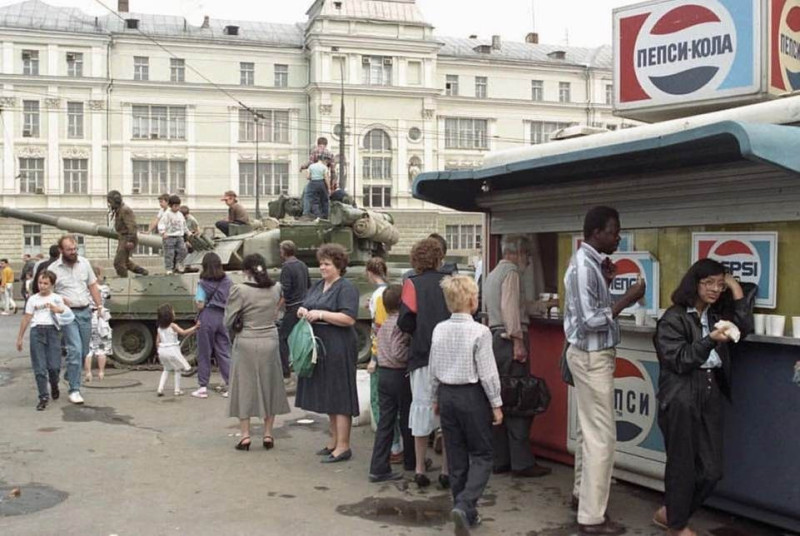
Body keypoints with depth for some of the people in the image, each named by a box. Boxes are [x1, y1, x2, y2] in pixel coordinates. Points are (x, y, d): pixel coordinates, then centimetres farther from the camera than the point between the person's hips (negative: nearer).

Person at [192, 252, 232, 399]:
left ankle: (203, 387, 10)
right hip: (223, 317, 4)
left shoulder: (203, 283, -9)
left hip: (207, 317, -4)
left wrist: (195, 297, 4)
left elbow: (200, 305, -13)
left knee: (204, 354, 6)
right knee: (224, 352, 10)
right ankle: (230, 385, 7)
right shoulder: (227, 281, 2)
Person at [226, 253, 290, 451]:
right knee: (269, 386, 13)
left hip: (247, 343, -3)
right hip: (270, 341, 3)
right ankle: (268, 434, 17)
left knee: (244, 387, 9)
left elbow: (228, 322, -10)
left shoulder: (240, 290, -14)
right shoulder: (275, 288, -2)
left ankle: (245, 435, 9)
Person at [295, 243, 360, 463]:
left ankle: (343, 446, 1)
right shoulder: (316, 286, 16)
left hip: (338, 349, -8)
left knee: (339, 396, -4)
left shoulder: (346, 288, -9)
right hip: (319, 347, 8)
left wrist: (320, 314, -21)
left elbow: (349, 318, -18)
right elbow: (306, 307, 21)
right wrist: (302, 311, -2)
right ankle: (334, 439, 25)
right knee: (327, 395, 14)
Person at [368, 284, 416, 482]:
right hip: (400, 375, -7)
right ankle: (411, 461, 28)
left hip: (383, 374, 7)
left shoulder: (384, 324, 11)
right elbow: (398, 352, -24)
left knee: (385, 421, 5)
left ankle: (379, 468, 2)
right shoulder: (402, 323, -16)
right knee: (407, 420, 11)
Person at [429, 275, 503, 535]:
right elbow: (488, 373, -13)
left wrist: (435, 399, 19)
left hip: (447, 395, 5)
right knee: (481, 455, 6)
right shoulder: (480, 332, -15)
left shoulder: (439, 330, 1)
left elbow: (433, 370, 8)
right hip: (472, 396, -5)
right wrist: (496, 404, -4)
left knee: (456, 456, 13)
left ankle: (467, 513, 21)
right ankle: (464, 504, -12)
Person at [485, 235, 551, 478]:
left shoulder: (493, 274, 22)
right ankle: (521, 462, -6)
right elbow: (510, 307, -18)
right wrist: (518, 341, -20)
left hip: (495, 338, 10)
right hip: (509, 339, -10)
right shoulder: (510, 271, -7)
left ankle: (500, 460, 14)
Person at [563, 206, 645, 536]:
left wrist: (606, 282, 8)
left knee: (589, 430, 20)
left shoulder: (589, 261, 10)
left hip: (592, 354, 11)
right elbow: (591, 321, -26)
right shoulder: (584, 266, -21)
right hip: (592, 357, -11)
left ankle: (582, 493, 34)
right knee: (602, 436, -7)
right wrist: (627, 300, -21)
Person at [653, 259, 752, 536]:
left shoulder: (716, 315, 14)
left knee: (711, 469, 6)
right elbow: (679, 361, -11)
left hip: (711, 395, 7)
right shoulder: (673, 318, -7)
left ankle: (669, 512, 26)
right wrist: (710, 340, -23)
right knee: (682, 466, 4)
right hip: (681, 398, -7)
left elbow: (745, 326, 0)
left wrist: (736, 288, 1)